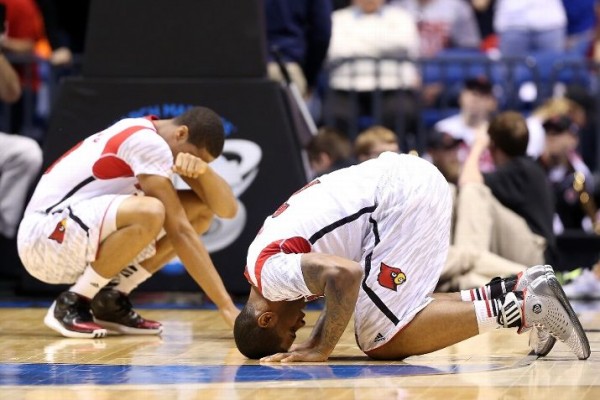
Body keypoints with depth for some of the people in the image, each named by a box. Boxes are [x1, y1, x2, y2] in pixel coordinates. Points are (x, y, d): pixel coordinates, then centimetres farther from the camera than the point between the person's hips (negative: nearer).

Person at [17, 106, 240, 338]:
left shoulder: (149, 138, 9)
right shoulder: (147, 142, -20)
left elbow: (228, 209, 6)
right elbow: (179, 231, -24)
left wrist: (202, 168, -15)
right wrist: (226, 306, -25)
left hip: (84, 238, 10)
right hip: (45, 237, -10)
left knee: (201, 210, 2)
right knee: (149, 213, -36)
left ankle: (111, 300, 3)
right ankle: (70, 304, -16)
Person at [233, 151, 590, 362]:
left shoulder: (270, 271, -11)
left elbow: (346, 275, -28)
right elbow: (345, 277, 28)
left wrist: (322, 349, -17)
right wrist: (316, 341, 15)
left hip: (404, 195, -10)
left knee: (381, 342, -10)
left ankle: (523, 306, -14)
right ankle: (520, 290, 7)